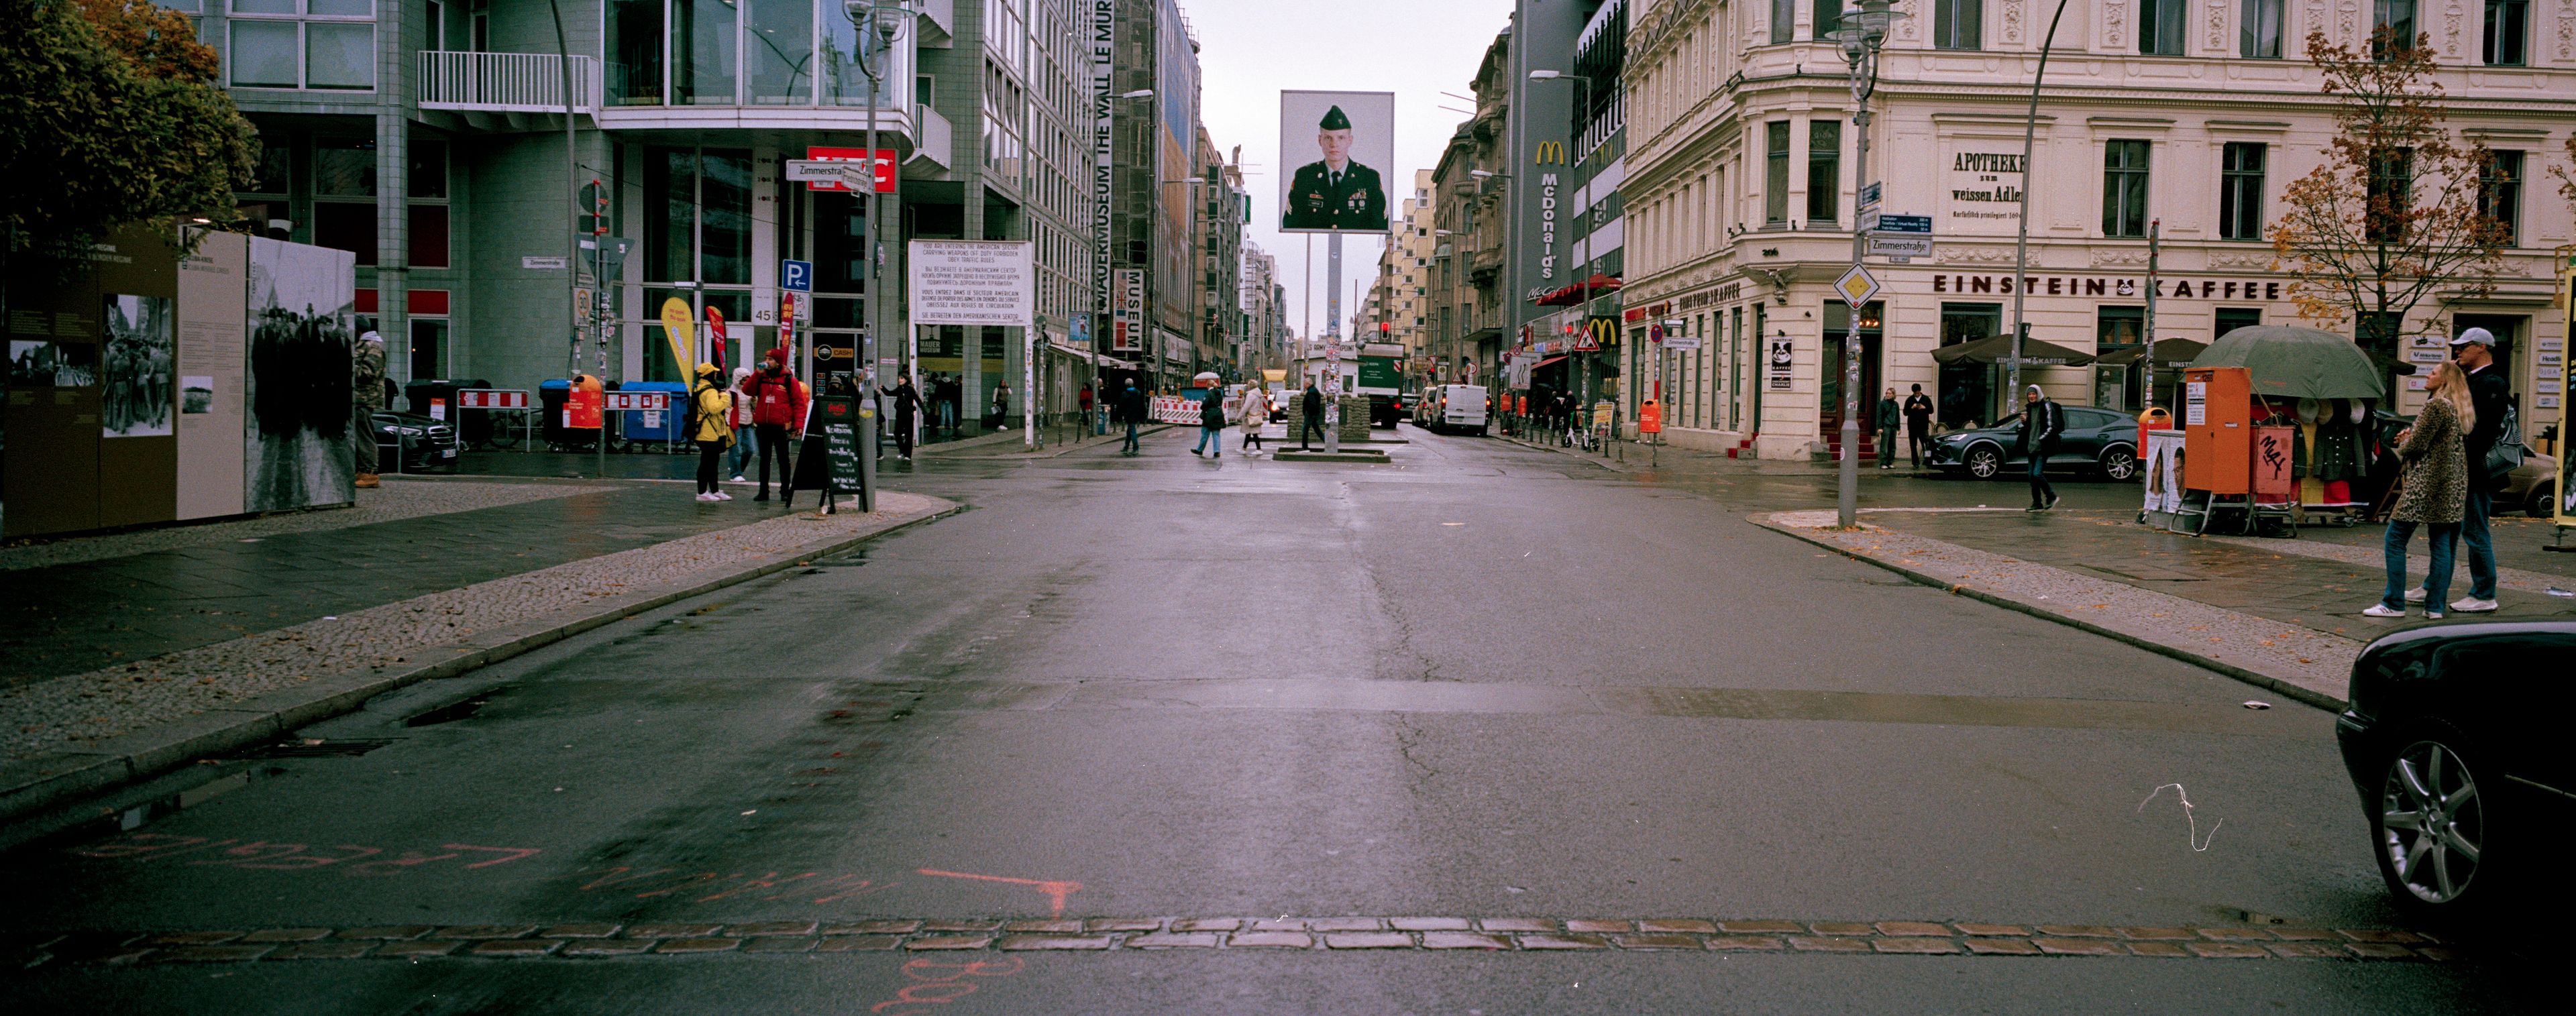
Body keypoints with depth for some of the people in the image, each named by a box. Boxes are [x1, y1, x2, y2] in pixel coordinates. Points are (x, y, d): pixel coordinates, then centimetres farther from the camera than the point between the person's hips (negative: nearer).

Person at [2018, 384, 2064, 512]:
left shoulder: (2046, 406, -7)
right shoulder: (2029, 408, 16)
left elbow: (2052, 426, -12)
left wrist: (2041, 439, -16)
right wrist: (2024, 422, 4)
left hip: (2043, 447, -8)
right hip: (2032, 447, 8)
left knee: (2037, 474, -16)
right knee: (2032, 476, 5)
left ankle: (2051, 496, 2)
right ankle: (2037, 504, 11)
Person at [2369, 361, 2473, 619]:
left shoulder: (2436, 405, -13)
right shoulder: (2462, 408, 15)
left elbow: (2417, 444, -16)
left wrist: (2403, 444, 6)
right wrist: (2411, 437, 11)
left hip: (2427, 482, -9)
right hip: (2453, 485, 9)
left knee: (2396, 539, -3)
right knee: (2442, 544, 8)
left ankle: (2394, 604, -3)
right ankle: (2435, 606, 8)